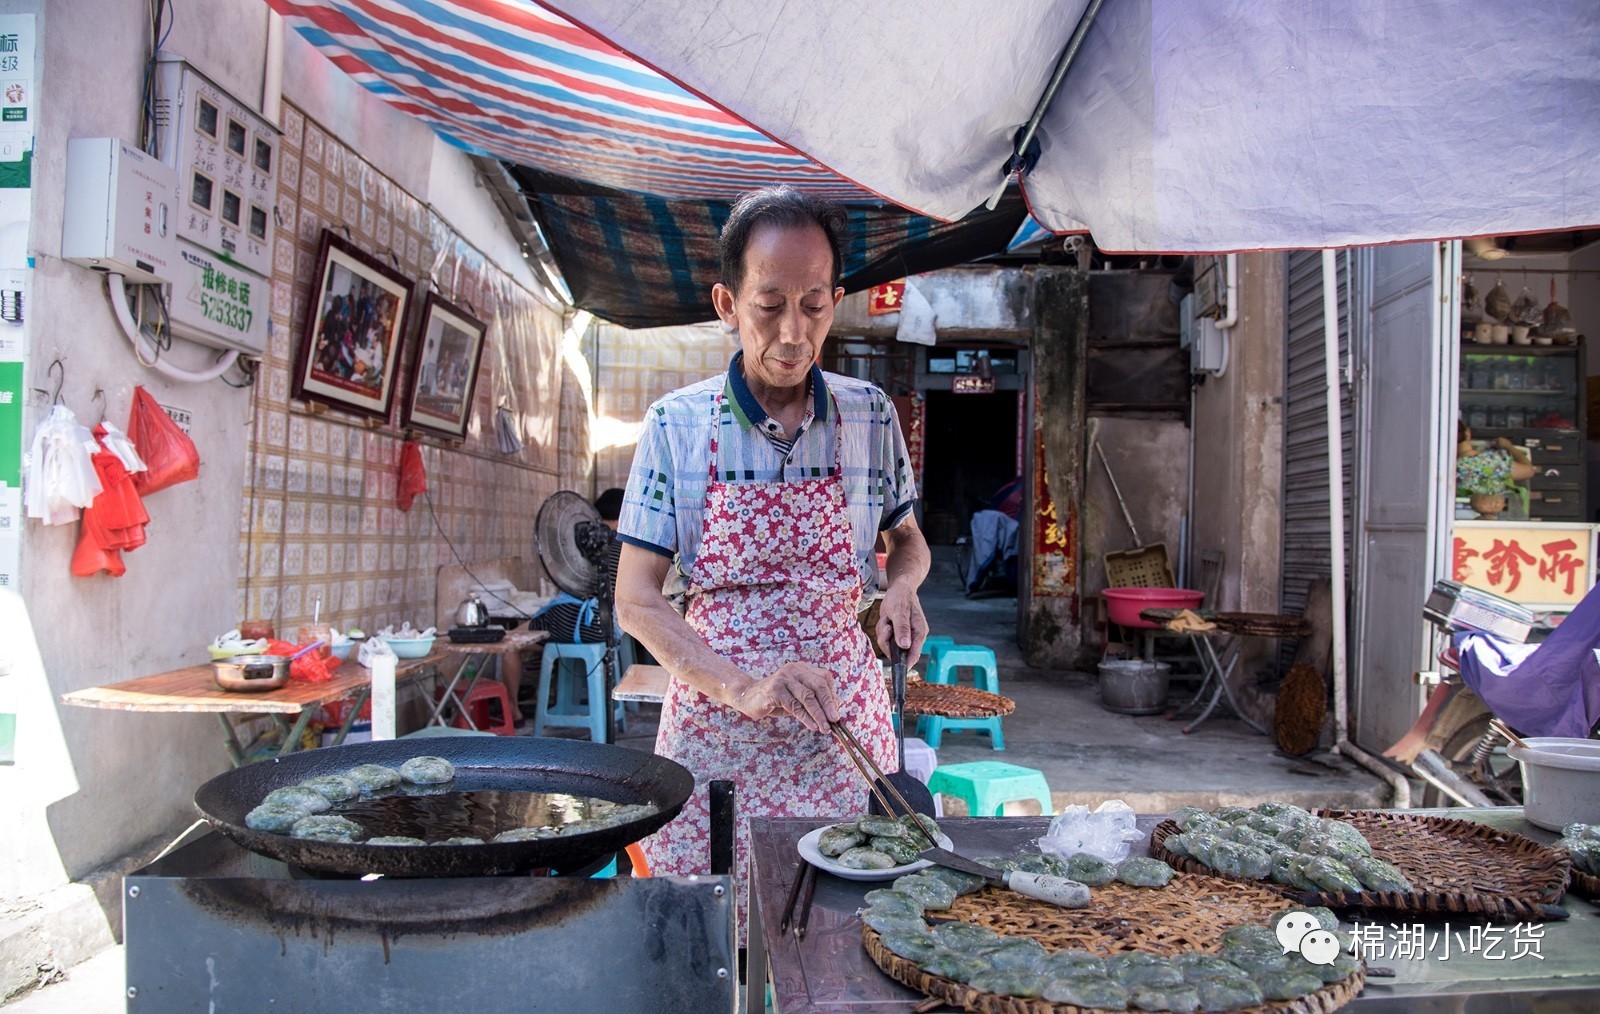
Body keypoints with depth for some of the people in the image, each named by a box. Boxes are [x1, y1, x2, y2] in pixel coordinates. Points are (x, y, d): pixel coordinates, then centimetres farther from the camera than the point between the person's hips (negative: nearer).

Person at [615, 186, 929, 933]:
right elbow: (636, 601, -5)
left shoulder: (870, 416, 1)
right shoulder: (677, 425, -5)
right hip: (715, 731, -1)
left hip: (844, 726, 2)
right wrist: (741, 686, -20)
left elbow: (906, 540, 17)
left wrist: (901, 587, -6)